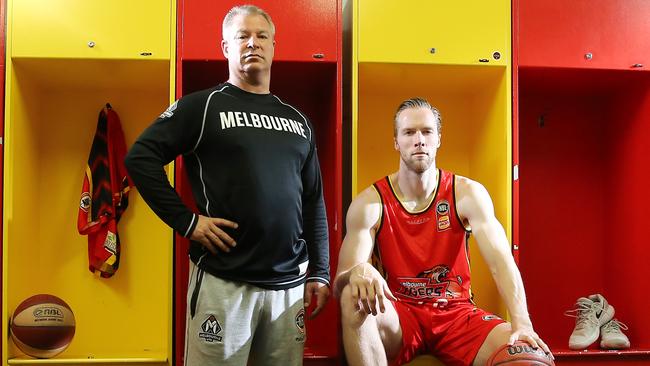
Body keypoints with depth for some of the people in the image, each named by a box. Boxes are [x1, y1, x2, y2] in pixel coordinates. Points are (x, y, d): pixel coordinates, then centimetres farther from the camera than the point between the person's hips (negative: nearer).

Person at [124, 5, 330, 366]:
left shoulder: (297, 120, 13)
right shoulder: (202, 105, 0)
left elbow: (314, 201, 14)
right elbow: (140, 157, -5)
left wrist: (320, 271, 10)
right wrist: (186, 221, -11)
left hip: (290, 283, 4)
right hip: (223, 281, -4)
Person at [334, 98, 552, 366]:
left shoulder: (467, 194, -5)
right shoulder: (370, 203, -7)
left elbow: (501, 261, -18)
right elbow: (340, 282, -14)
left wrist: (522, 323, -36)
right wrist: (358, 272, -40)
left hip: (456, 312, 1)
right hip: (398, 316, 0)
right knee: (354, 297, -32)